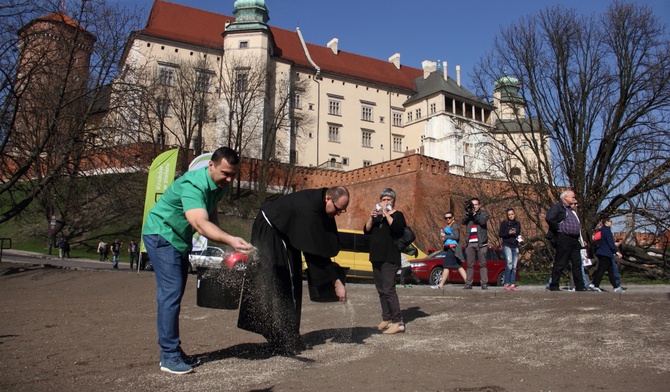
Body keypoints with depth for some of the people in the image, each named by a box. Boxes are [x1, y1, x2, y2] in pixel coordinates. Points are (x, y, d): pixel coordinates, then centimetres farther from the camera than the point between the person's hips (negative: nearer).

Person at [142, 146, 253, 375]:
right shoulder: (193, 185, -31)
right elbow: (200, 224, -46)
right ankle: (169, 357, -7)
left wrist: (219, 243, 1)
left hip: (180, 239, 9)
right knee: (171, 293, -14)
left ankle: (174, 350, 19)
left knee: (174, 294, 12)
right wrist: (230, 240, -60)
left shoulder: (220, 186, -3)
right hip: (161, 235, -9)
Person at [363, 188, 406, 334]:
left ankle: (398, 322, -14)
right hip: (376, 258, 7)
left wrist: (386, 214, -19)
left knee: (388, 290, -15)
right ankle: (386, 319, 14)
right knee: (381, 290, 8)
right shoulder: (377, 216, 18)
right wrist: (371, 217, -8)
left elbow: (398, 229, -20)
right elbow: (366, 231, 7)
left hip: (390, 259, -7)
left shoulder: (397, 215, 0)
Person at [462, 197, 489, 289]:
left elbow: (483, 221, -10)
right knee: (470, 265, 2)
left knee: (482, 264, -2)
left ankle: (484, 284, -2)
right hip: (470, 243, 2)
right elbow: (463, 221, -3)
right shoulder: (468, 214, 16)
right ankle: (468, 284, 2)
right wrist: (468, 213, -16)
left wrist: (474, 213, -14)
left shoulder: (483, 213, 9)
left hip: (481, 243, -2)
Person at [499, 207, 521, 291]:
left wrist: (519, 237, 2)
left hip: (515, 247, 5)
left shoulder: (517, 223, 13)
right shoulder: (504, 223, 0)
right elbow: (500, 234, -3)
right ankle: (507, 284, -10)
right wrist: (509, 233, -15)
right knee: (509, 265, -15)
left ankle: (512, 284, 5)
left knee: (514, 266, 3)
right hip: (507, 246, -5)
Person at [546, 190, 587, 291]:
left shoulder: (571, 210, 24)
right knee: (560, 264, -5)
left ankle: (580, 287, 13)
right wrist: (558, 228, -15)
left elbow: (577, 223, 37)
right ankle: (554, 286, 1)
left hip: (574, 240, 9)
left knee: (577, 264, 8)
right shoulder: (557, 207, -6)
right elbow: (549, 219, -23)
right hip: (563, 238, -9)